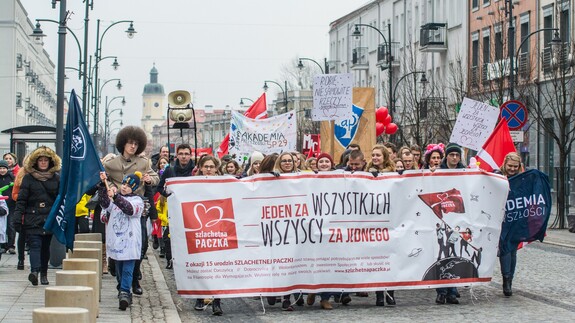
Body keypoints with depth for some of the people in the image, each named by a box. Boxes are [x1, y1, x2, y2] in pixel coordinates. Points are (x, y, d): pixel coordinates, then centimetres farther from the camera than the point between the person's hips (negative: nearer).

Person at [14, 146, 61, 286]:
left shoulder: (56, 178, 8)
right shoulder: (28, 178, 3)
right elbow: (21, 198, 0)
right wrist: (17, 215, -9)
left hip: (50, 218, 2)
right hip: (33, 218, -2)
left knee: (45, 246, 9)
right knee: (35, 245, -13)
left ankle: (43, 274, 17)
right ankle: (34, 271, -26)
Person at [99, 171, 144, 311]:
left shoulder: (137, 200, 2)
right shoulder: (114, 198, 13)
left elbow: (130, 209, -18)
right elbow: (105, 204, -6)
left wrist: (115, 196, -30)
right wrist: (103, 185, -17)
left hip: (130, 241, -4)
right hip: (116, 240, 4)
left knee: (127, 269, -9)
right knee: (119, 268, 11)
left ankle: (124, 293, -14)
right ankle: (122, 290, 21)